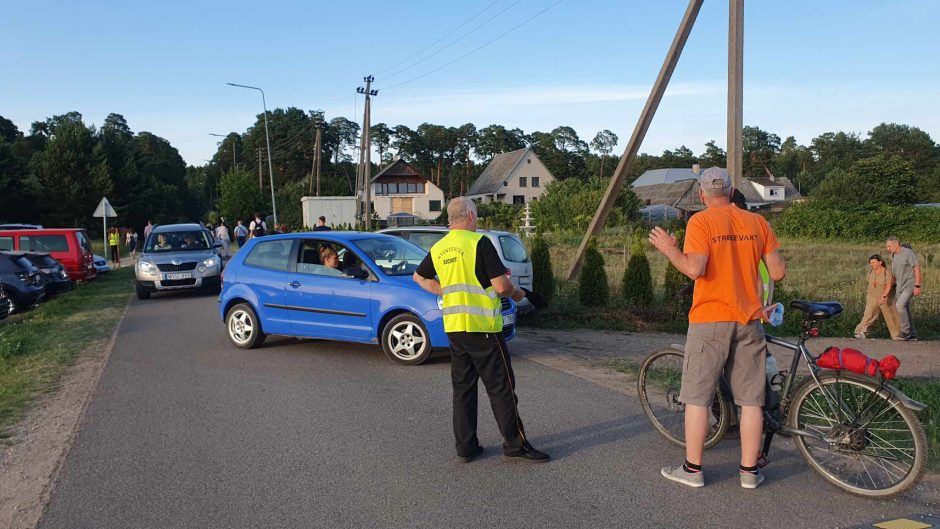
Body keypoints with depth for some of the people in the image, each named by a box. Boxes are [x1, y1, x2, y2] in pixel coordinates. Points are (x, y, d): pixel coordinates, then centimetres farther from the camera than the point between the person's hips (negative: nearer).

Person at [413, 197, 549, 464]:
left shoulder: (438, 249, 8)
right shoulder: (479, 242, -13)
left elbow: (419, 277, 23)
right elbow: (501, 286, -16)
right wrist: (516, 292, 4)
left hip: (453, 326, 7)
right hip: (482, 326, -6)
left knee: (462, 387, 12)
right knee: (500, 387, 2)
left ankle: (465, 447, 17)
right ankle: (515, 445, 9)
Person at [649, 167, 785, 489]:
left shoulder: (700, 221, -7)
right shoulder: (757, 222, 5)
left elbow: (695, 269, -19)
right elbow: (778, 272, 3)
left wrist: (668, 248, -4)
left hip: (710, 320, -4)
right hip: (749, 320, 4)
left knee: (698, 397, 6)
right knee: (751, 399, 11)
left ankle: (693, 469, 12)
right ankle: (749, 471, 17)